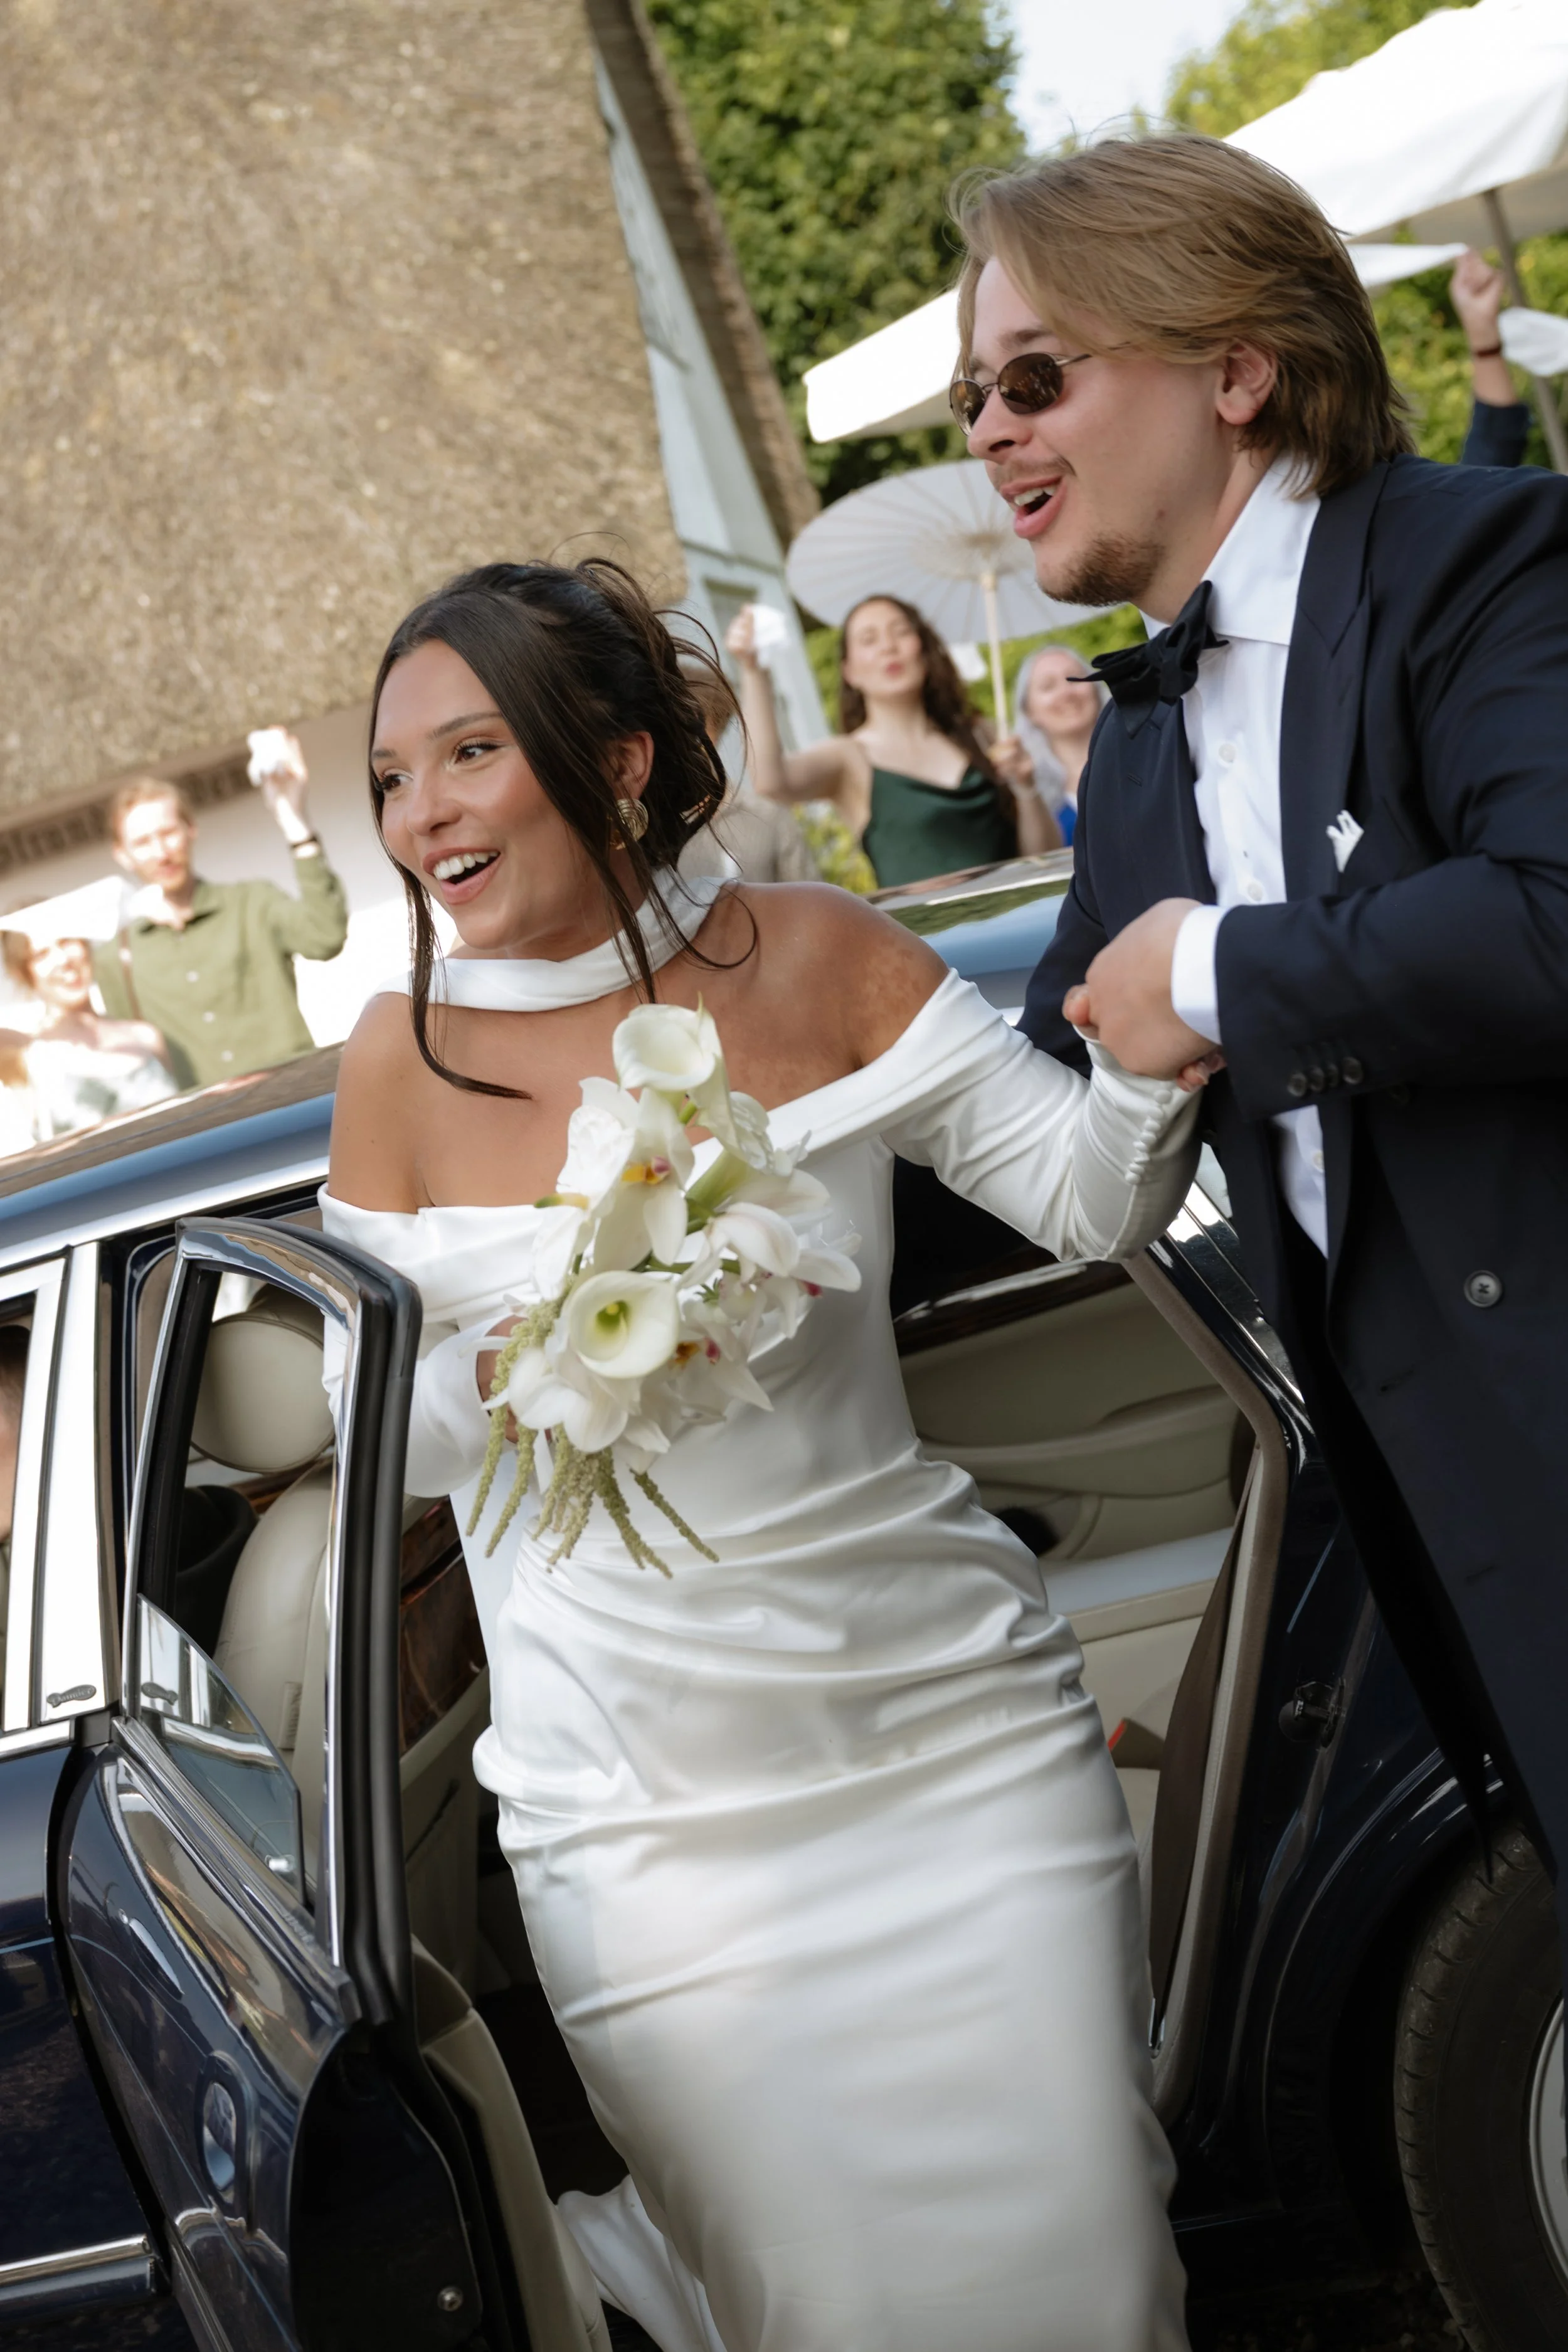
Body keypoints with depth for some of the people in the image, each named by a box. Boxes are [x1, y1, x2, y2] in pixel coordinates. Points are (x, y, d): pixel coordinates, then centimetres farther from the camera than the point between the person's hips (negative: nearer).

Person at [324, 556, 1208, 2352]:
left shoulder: (808, 955, -2)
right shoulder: (402, 1059, -1)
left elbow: (1087, 1198, 0)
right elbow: (386, 1436, 5)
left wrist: (1157, 1065, -21)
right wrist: (509, 1377, -16)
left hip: (956, 1730, 1)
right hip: (651, 1814, 0)